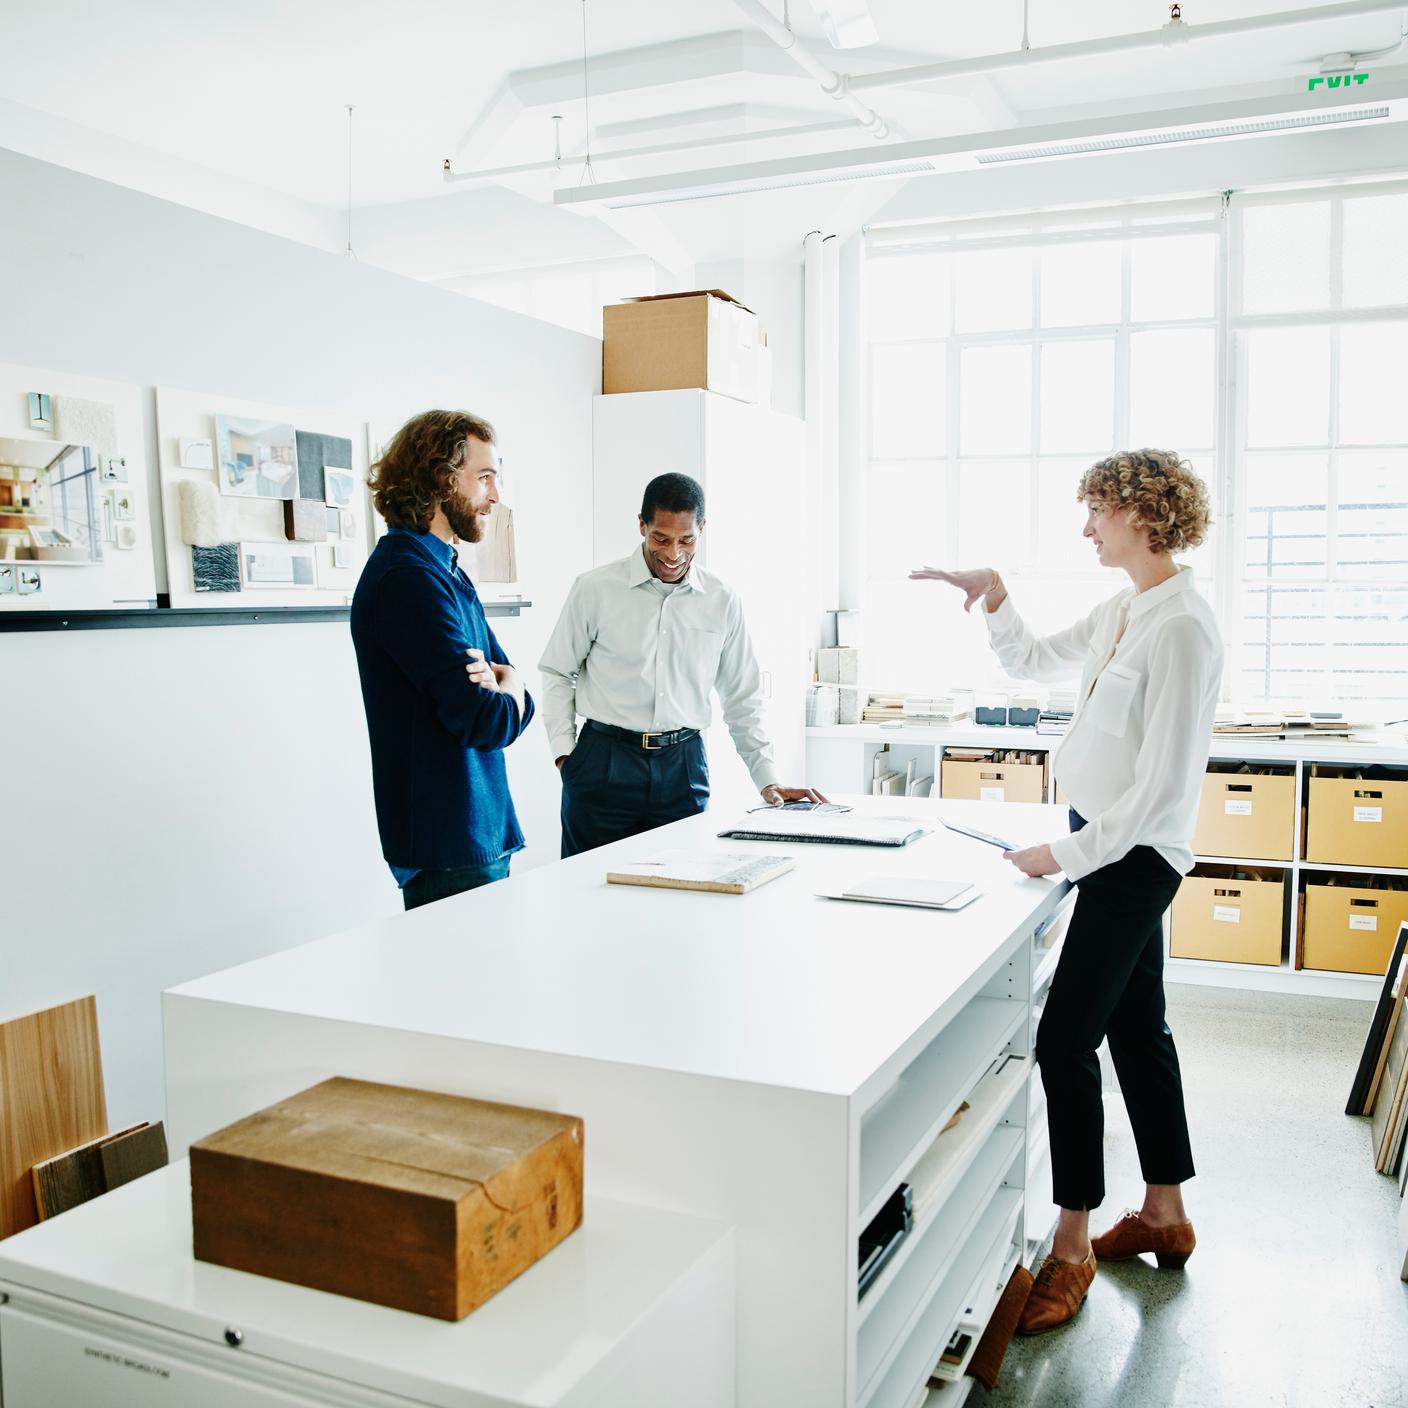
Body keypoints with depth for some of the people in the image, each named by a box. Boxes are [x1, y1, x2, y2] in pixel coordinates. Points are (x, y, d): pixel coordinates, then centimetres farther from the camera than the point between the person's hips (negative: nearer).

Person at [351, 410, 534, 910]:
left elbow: (519, 704, 12)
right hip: (449, 849, -9)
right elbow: (487, 722, -22)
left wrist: (495, 683, -11)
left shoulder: (447, 572, 14)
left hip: (482, 832, 9)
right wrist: (506, 686, 0)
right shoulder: (407, 577, -17)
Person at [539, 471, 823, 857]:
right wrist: (564, 754, -1)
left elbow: (742, 698, 12)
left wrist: (767, 781, 7)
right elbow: (556, 673, 7)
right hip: (603, 763, -1)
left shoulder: (723, 602, 5)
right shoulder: (595, 589, -1)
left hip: (683, 767, 2)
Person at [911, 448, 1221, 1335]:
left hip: (1135, 852, -10)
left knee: (1064, 1039, -7)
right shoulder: (1123, 611, 9)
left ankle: (1072, 1250, 6)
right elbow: (1035, 660, 23)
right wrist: (996, 599, 7)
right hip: (1115, 842, 10)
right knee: (1136, 1028, 17)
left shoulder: (1180, 626, -20)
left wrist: (1067, 854, -18)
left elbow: (1163, 779, -22)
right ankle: (1165, 1216, 33)